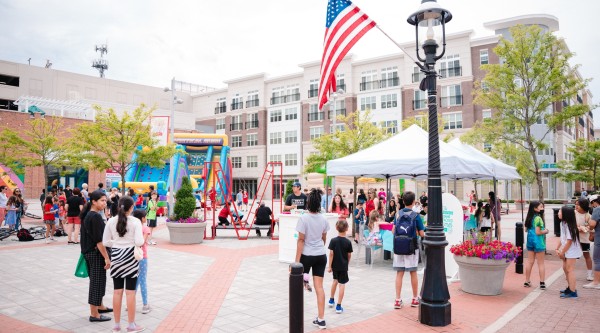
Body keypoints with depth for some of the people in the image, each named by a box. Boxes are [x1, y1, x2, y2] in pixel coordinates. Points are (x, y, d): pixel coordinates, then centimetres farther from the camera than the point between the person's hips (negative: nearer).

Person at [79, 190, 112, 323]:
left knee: (95, 280, 20)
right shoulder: (96, 217, -20)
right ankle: (94, 314, 7)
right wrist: (106, 257, -20)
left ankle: (99, 306, 35)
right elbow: (99, 240, -23)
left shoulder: (86, 215, 9)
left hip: (88, 251, 10)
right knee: (97, 281, -1)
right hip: (96, 253, -10)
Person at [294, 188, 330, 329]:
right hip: (321, 255, 4)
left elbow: (301, 240, -14)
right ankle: (321, 319, 8)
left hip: (307, 255, -4)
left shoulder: (303, 218, -13)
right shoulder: (323, 219, 2)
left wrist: (297, 261, -11)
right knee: (319, 287, 6)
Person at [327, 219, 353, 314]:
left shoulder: (333, 240, -11)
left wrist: (329, 266, -6)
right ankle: (338, 306, 1)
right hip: (343, 266, -2)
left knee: (335, 280, 24)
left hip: (335, 265, 2)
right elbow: (349, 255, -2)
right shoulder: (348, 242, -10)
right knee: (342, 284, 2)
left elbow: (331, 254, -11)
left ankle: (331, 300, 38)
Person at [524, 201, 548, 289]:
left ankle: (527, 281, 19)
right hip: (538, 242, -7)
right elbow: (538, 232, -19)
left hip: (530, 240, 7)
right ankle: (542, 283, 7)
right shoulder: (538, 218, -17)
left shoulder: (529, 218, 7)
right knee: (541, 263, 3)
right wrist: (545, 231, -3)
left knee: (530, 261, 13)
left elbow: (526, 229, 13)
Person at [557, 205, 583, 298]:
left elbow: (569, 241, -22)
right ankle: (570, 287, 31)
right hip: (566, 250, 9)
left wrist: (562, 252, -15)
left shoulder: (568, 225, -23)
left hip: (571, 251, -9)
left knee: (570, 270, -5)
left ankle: (573, 292, 2)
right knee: (565, 268, 17)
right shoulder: (563, 223, 4)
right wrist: (558, 248, 8)